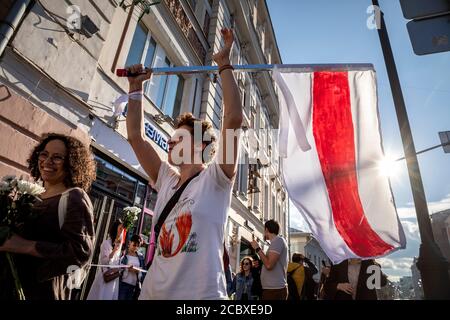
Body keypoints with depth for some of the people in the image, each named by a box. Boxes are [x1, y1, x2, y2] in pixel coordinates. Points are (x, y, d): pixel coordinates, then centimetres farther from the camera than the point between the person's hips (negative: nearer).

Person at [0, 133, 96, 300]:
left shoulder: (75, 197, -16)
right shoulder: (37, 196, 6)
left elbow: (81, 250, -24)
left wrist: (26, 246, -23)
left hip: (45, 290, -7)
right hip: (15, 284, 7)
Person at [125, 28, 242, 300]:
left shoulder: (215, 180, -7)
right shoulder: (167, 180, 9)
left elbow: (234, 118, -18)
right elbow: (135, 136, 9)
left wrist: (224, 65, -11)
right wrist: (136, 87, 11)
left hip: (201, 294, -6)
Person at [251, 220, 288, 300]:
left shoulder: (278, 240, -10)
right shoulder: (277, 241, 19)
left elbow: (269, 265, -21)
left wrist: (257, 248, -11)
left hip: (274, 289, -10)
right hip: (274, 288, 10)